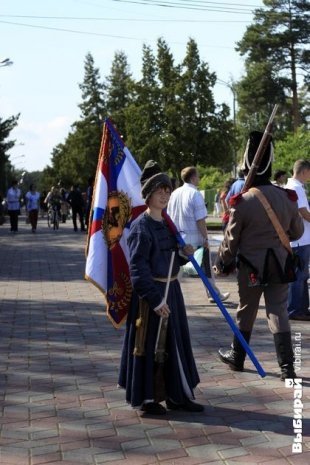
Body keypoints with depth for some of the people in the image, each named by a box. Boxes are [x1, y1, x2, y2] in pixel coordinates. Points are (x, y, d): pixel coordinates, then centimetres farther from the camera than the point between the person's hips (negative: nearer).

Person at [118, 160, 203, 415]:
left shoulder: (166, 223, 10)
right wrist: (155, 300, -22)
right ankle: (146, 397, 16)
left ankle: (176, 394, 27)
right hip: (150, 293, -9)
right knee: (150, 343, 1)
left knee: (174, 342, 14)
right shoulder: (141, 227, -15)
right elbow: (138, 268, -19)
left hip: (171, 290, 9)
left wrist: (184, 253, -1)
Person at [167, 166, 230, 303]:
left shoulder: (174, 193, 5)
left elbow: (169, 216, 11)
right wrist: (205, 238, -10)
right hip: (195, 239, -5)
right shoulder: (195, 194, -15)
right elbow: (200, 220, -17)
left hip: (177, 239, 6)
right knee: (206, 267, 9)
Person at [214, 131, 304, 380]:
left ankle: (237, 357, 30)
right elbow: (297, 231, 9)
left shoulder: (243, 201, -14)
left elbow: (231, 239, -6)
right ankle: (287, 366, -2)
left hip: (251, 266, -2)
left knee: (246, 311, 13)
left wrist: (222, 263, 9)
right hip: (280, 263, 2)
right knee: (278, 311, 5)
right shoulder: (287, 197, -3)